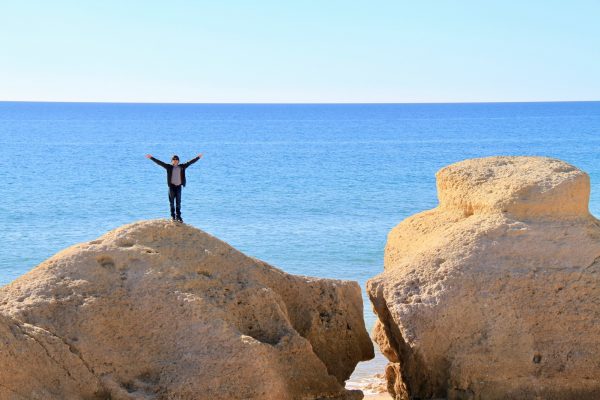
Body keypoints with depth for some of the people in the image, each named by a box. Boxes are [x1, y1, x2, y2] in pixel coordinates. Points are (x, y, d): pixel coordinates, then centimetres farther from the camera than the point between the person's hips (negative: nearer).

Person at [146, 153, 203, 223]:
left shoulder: (182, 167, 6)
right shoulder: (169, 167, 0)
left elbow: (190, 162, 12)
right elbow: (159, 162, -5)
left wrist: (198, 157, 16)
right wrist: (151, 158, -10)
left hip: (178, 186, 2)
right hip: (172, 186, -2)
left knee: (178, 202, 5)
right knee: (172, 202, 3)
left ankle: (178, 217, 9)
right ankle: (173, 216, 9)